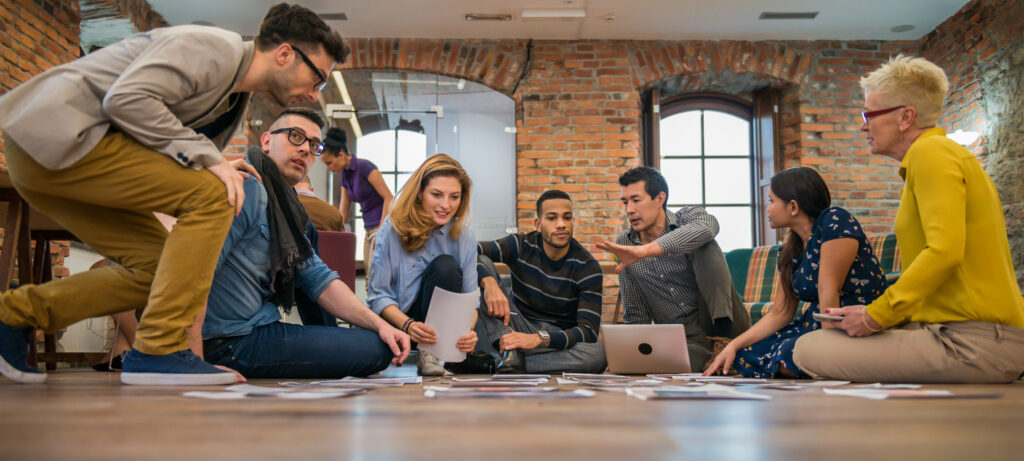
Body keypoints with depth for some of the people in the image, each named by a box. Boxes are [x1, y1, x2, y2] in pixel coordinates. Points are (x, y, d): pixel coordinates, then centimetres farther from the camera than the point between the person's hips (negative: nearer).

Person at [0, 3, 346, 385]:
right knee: (211, 194, -19)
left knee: (156, 267, 5)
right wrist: (209, 159, -22)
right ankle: (157, 351, -16)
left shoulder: (236, 102, 17)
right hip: (54, 134, -10)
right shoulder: (214, 48, -13)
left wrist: (221, 168, -2)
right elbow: (126, 99, -24)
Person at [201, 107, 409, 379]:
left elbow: (320, 280, 13)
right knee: (377, 349, -13)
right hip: (230, 343, -10)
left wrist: (380, 324, 2)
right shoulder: (248, 187, -14)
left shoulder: (286, 207, 17)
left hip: (257, 329, 10)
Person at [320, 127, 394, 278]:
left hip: (383, 226, -8)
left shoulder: (365, 167, -13)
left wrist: (382, 231, -18)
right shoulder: (345, 175, 12)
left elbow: (389, 198, -16)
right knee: (368, 271, 3)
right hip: (369, 229, 8)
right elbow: (343, 214, 16)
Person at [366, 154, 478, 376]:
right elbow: (378, 295, -12)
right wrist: (407, 325, -31)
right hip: (395, 318, -1)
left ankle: (431, 353, -19)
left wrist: (468, 330, -29)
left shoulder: (465, 238, -5)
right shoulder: (392, 229, -11)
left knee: (446, 266, -26)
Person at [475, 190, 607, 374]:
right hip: (514, 330, 1)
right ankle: (510, 354, -32)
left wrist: (539, 339, -35)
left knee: (597, 354, -36)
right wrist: (489, 282, -39)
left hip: (557, 339, -1)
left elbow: (588, 331, -18)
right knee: (482, 263, -17)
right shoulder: (521, 245, -6)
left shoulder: (588, 267, -10)